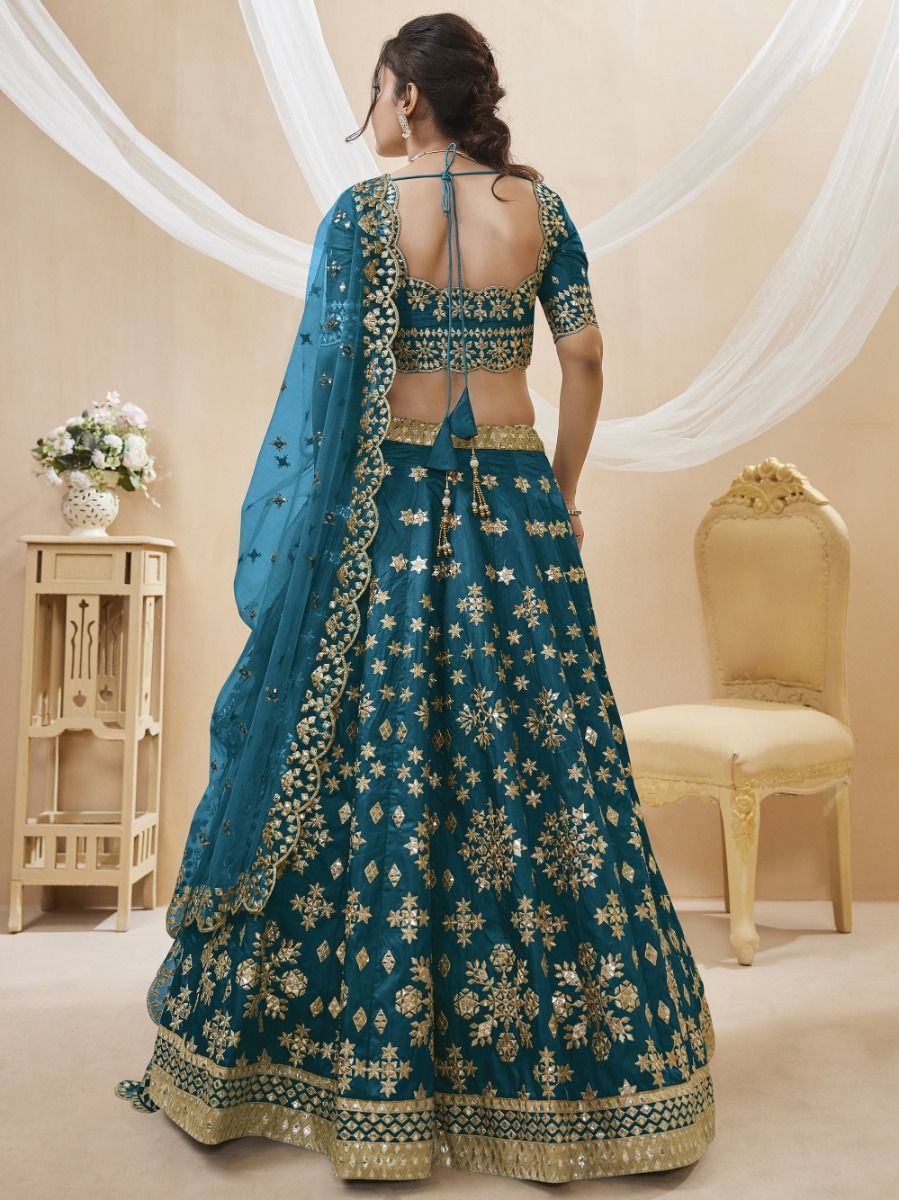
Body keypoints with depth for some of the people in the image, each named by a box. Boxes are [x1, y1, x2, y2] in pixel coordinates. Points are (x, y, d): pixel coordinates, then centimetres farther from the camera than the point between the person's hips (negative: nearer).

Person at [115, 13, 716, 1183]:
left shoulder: (362, 210, -2)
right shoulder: (543, 207, 7)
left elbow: (330, 371, -6)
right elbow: (585, 361, 5)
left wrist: (299, 532, 1)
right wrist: (558, 502, 12)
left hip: (390, 496, -2)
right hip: (514, 494, 3)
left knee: (368, 748, 5)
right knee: (539, 749, 8)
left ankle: (373, 1074, 17)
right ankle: (561, 1063, 20)